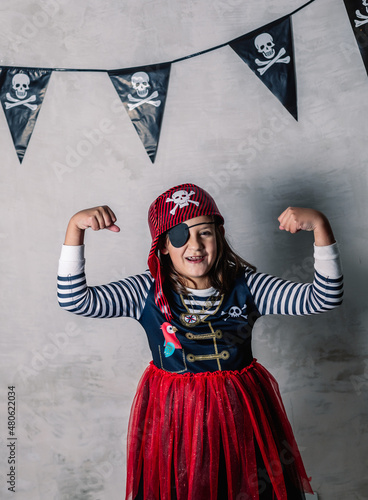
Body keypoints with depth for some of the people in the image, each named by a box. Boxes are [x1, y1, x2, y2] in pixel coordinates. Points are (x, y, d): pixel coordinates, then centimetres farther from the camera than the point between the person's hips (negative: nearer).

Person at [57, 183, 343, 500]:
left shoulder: (246, 286, -9)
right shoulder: (147, 293, -11)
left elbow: (324, 299, -13)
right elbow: (74, 301, -17)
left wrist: (320, 226, -24)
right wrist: (75, 229, -26)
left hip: (240, 414, 1)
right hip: (173, 416, 0)